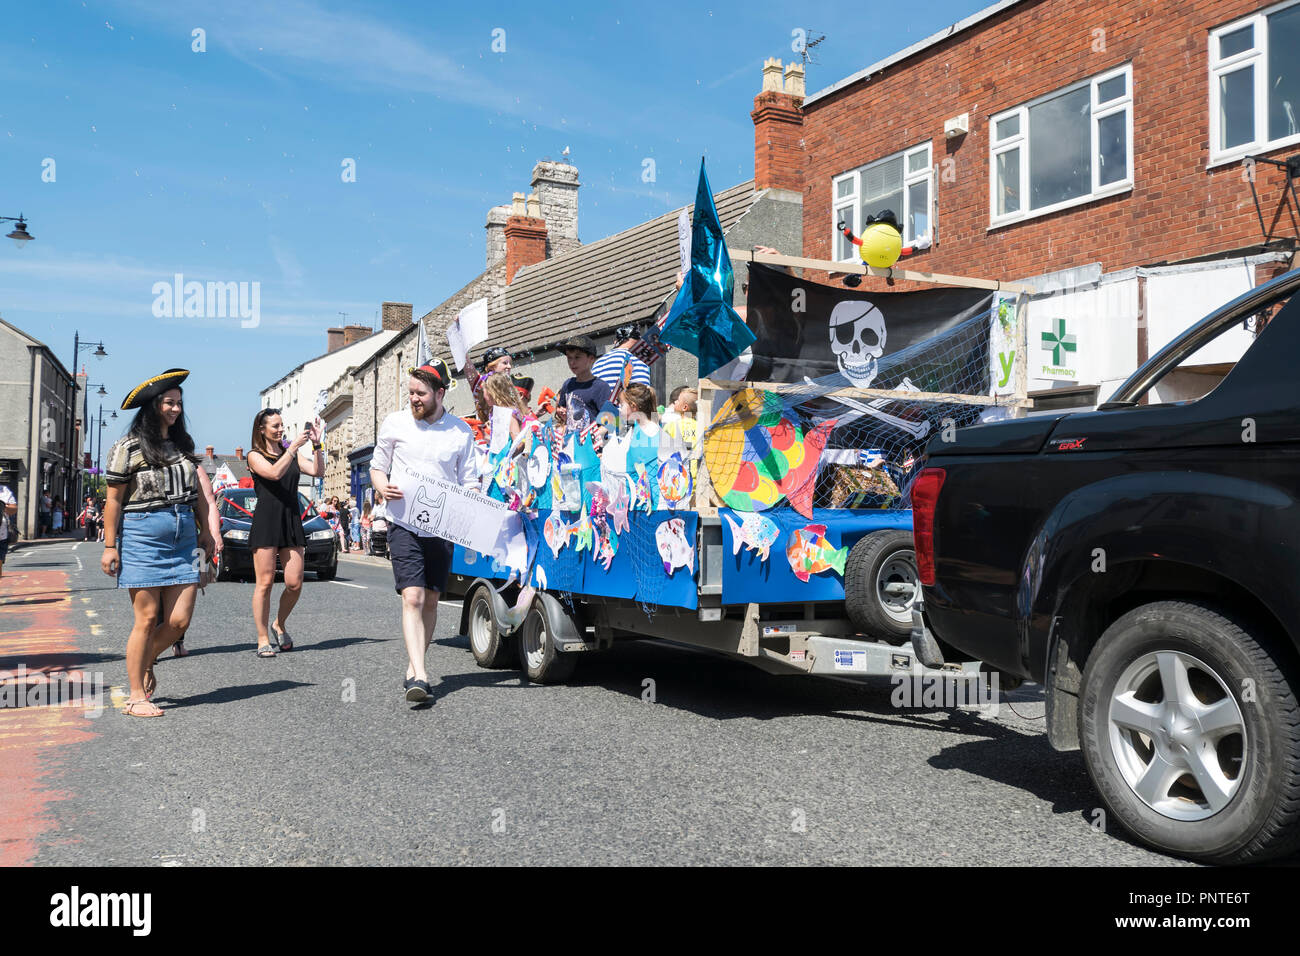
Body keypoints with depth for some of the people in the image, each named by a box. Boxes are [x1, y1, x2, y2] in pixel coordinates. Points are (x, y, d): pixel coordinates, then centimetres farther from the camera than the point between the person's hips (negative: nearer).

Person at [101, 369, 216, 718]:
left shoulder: (183, 444, 14)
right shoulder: (128, 448, -3)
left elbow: (196, 490, 20)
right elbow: (113, 499, -4)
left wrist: (205, 531, 18)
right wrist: (109, 546, -6)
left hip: (183, 537, 5)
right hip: (142, 535, -5)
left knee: (179, 620, 0)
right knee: (147, 618, -3)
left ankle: (145, 663, 29)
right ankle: (136, 696, 9)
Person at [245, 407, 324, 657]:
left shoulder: (292, 453, 16)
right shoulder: (255, 455, 4)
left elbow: (318, 471, 5)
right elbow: (274, 473, -15)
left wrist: (316, 445, -5)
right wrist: (294, 446, -14)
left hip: (292, 523, 4)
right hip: (265, 522, -4)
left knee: (294, 583, -1)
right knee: (265, 583, -5)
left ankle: (279, 625, 23)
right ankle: (263, 639, 4)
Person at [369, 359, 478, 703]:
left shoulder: (461, 431, 6)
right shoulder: (395, 423, 5)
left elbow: (469, 482, 10)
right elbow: (377, 466, 14)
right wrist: (382, 488, -8)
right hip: (404, 521, -2)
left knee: (430, 600, 8)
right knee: (412, 598, -14)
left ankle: (413, 667, 23)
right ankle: (419, 675, -18)